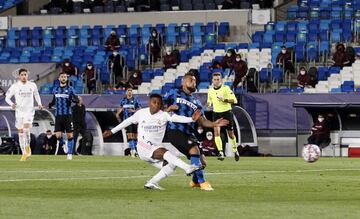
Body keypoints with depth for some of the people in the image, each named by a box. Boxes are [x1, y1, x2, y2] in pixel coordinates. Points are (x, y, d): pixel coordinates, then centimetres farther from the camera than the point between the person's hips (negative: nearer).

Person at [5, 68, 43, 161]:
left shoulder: (32, 85, 3)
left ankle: (27, 147, -4)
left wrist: (39, 103, 5)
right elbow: (7, 97, 0)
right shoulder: (15, 86, -3)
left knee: (27, 128, -23)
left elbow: (36, 94, 21)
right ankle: (24, 153, 14)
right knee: (21, 132, 4)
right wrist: (11, 104, -20)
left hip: (29, 110, -1)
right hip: (19, 111, 1)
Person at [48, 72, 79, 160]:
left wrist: (75, 100, -25)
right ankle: (64, 144, 25)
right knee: (58, 136, -7)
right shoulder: (55, 90, 11)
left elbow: (76, 99, -2)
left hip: (68, 115, -2)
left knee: (69, 135, -2)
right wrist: (50, 104, 2)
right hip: (58, 115, 2)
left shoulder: (70, 89, 2)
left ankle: (70, 153, 8)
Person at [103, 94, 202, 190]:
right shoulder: (141, 113, 2)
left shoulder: (164, 115, -1)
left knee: (171, 165, -15)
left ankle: (151, 183, -6)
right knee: (164, 152, -29)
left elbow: (177, 118, -18)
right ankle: (187, 168, -42)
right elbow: (128, 121, 16)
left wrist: (191, 119, -37)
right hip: (143, 147, -4)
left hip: (155, 148, 4)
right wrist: (112, 131, 23)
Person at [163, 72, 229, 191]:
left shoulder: (195, 102, 22)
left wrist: (214, 124, -4)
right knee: (194, 150, -28)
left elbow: (202, 121, 15)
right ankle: (202, 182, -22)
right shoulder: (173, 94, 8)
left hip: (189, 134, 7)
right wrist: (169, 108, -14)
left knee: (201, 162, 8)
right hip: (175, 131, -7)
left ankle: (195, 181, 40)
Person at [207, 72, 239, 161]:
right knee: (216, 131, -18)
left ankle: (235, 150, 34)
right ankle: (221, 153, -18)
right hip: (216, 113, 3)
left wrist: (224, 100, -27)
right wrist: (209, 104, -3)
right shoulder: (210, 90, 3)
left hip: (227, 112, -3)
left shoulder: (226, 88, -10)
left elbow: (234, 100, -12)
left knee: (230, 134, 7)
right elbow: (209, 100, 21)